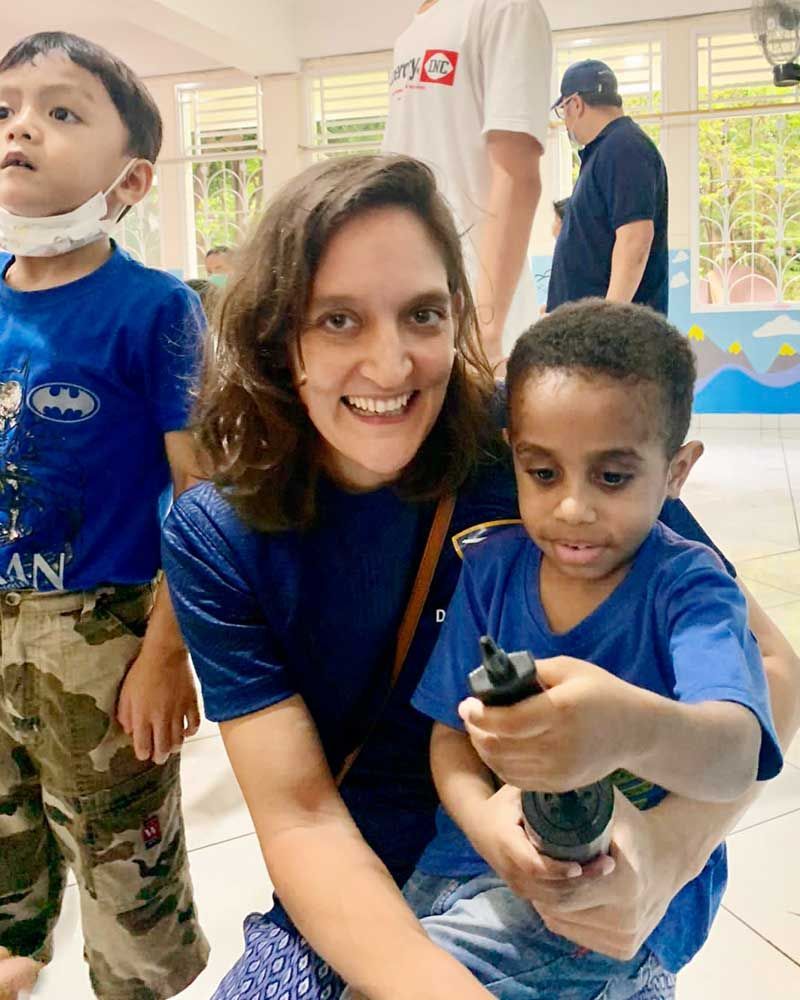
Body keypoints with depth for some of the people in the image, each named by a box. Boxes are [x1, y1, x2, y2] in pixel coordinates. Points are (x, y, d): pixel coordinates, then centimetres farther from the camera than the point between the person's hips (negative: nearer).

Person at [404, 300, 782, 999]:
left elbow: (735, 753, -31)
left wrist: (633, 727, -55)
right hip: (482, 860, 5)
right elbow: (451, 732, -1)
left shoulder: (688, 586, -14)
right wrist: (482, 816, -24)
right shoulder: (489, 568, -2)